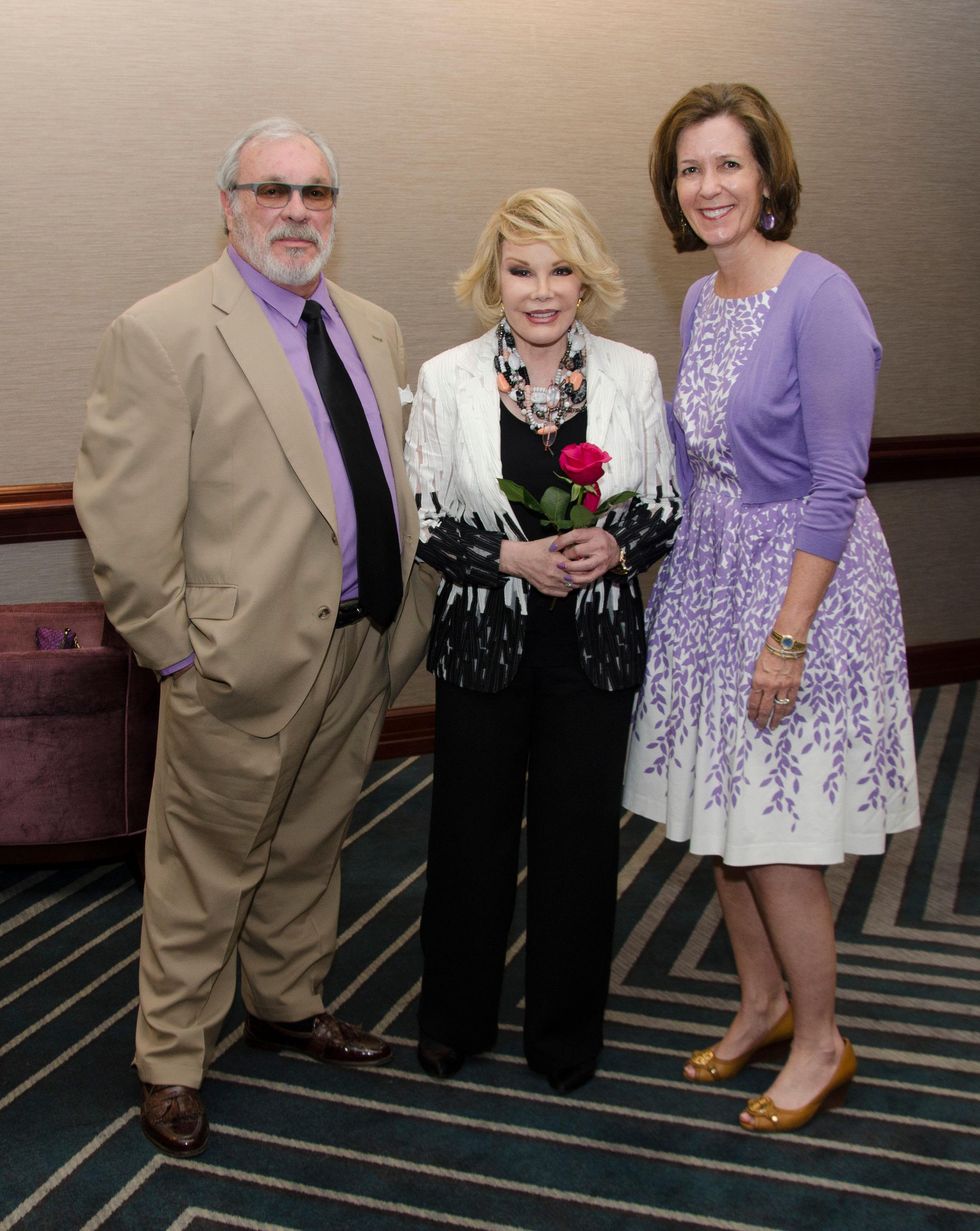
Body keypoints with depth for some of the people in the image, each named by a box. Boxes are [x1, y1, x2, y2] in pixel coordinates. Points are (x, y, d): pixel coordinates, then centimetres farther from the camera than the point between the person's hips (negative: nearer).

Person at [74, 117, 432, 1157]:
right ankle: (170, 1062, 26)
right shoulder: (161, 333, -11)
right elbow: (124, 517, -14)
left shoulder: (372, 328, 11)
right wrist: (179, 650, -13)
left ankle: (287, 1006, 42)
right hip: (246, 657, -6)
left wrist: (399, 612, 9)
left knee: (310, 846, 21)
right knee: (206, 866, 8)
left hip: (362, 645, 7)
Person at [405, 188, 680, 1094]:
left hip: (596, 644, 1)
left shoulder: (632, 374, 0)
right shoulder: (447, 380, -3)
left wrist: (616, 546, -15)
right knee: (473, 829, 11)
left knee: (581, 834, 9)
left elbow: (669, 507, 6)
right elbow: (420, 521, -2)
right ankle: (457, 1019, 33)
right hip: (484, 642, 0)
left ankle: (565, 1032, 29)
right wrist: (509, 557, -16)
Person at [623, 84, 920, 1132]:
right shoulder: (700, 302, 8)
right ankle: (762, 1004, 35)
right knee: (717, 819, 15)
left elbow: (836, 487, -18)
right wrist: (670, 572, 11)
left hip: (802, 581, -7)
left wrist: (788, 636, -20)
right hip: (707, 580, 8)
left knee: (773, 836, 0)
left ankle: (820, 1043, 22)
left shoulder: (819, 297, -16)